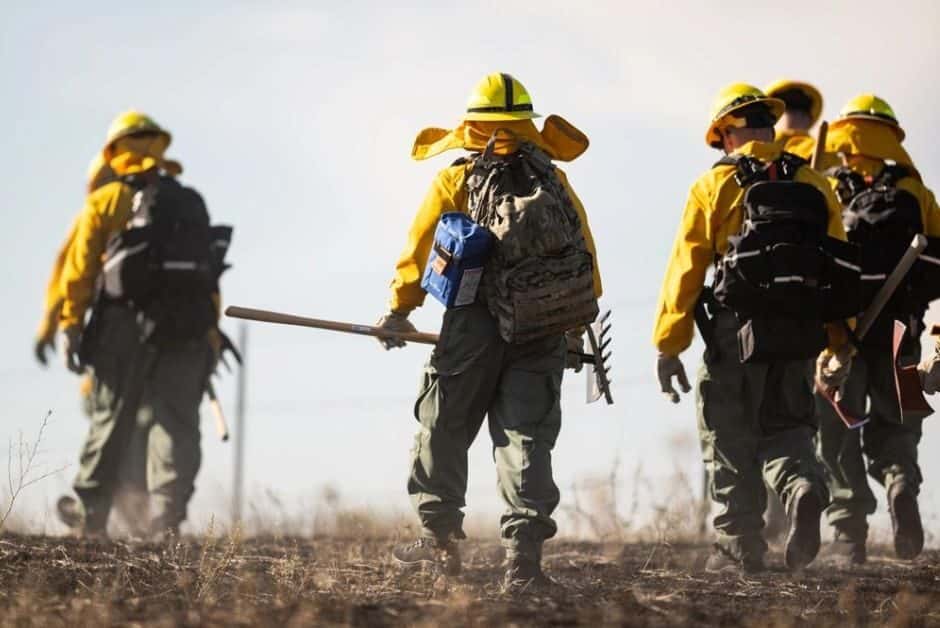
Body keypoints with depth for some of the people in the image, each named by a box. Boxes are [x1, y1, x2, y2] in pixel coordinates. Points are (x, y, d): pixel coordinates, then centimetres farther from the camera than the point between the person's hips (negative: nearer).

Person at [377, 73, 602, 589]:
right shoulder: (554, 180, 9)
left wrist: (399, 310, 19)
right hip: (543, 333, 2)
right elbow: (585, 252, 11)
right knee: (526, 438, 3)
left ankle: (440, 538, 17)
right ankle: (524, 553, -7)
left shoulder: (453, 181, 2)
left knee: (443, 430, 14)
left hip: (474, 328, -2)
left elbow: (418, 249, 6)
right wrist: (577, 326, 22)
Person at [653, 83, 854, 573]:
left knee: (731, 441, 8)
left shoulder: (714, 186, -2)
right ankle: (803, 485, -13)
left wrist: (668, 346, 0)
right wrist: (840, 345, 16)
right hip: (799, 331, 3)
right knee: (785, 426, 17)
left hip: (736, 332, -3)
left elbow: (685, 270, -4)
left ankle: (739, 546, 8)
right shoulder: (814, 185, 8)